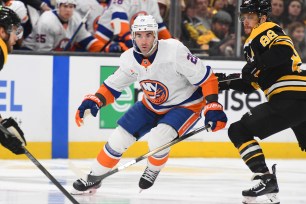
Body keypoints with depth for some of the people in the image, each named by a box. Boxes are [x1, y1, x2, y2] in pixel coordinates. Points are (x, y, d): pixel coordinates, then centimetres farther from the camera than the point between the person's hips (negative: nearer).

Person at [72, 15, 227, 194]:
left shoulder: (175, 51, -30)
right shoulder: (130, 59, -12)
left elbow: (206, 77, -25)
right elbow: (113, 86, 3)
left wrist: (213, 107, -30)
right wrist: (94, 101, -13)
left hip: (186, 105, -6)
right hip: (152, 106, 6)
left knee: (157, 139, -28)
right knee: (120, 137, 0)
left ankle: (154, 170, 5)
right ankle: (94, 178, 20)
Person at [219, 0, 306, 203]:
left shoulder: (266, 30, 0)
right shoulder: (255, 40, 29)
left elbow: (284, 50, -22)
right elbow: (252, 84, 28)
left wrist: (256, 64, -20)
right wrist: (228, 83, 17)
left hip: (290, 98, -10)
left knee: (239, 131, -7)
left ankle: (267, 180, -12)